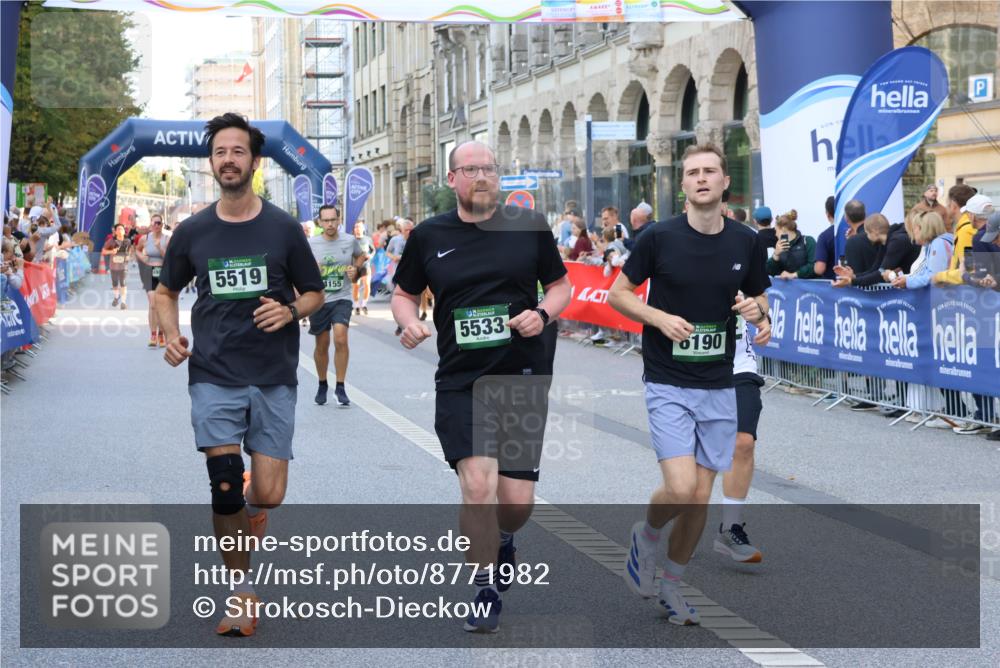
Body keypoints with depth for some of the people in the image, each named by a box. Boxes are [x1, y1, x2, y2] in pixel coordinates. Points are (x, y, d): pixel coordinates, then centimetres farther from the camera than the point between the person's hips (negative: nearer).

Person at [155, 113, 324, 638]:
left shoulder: (283, 229, 1)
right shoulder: (193, 232, 4)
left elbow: (315, 294, 10)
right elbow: (166, 291, 19)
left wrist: (289, 310, -12)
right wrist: (171, 334, -1)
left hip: (273, 378, 0)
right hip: (214, 377, 0)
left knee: (269, 495, -4)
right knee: (225, 489, -8)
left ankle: (249, 502, 34)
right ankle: (241, 591, 10)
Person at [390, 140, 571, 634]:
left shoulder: (530, 227, 3)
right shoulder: (428, 236, 4)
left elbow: (561, 286, 12)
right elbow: (404, 294, 16)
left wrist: (542, 313, -9)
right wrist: (409, 322, -6)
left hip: (523, 378, 1)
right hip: (459, 383, 0)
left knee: (516, 500, 1)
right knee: (478, 485, -15)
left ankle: (502, 541, 39)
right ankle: (485, 592, 3)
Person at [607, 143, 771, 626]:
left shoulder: (747, 243, 1)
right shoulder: (659, 238, -8)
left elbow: (758, 299, 14)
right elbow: (618, 293, 1)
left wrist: (757, 312, -10)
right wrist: (659, 317, -16)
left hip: (718, 387, 4)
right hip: (667, 385, -3)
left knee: (700, 497, 7)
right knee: (681, 488, -17)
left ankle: (672, 584, 27)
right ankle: (646, 535, 16)